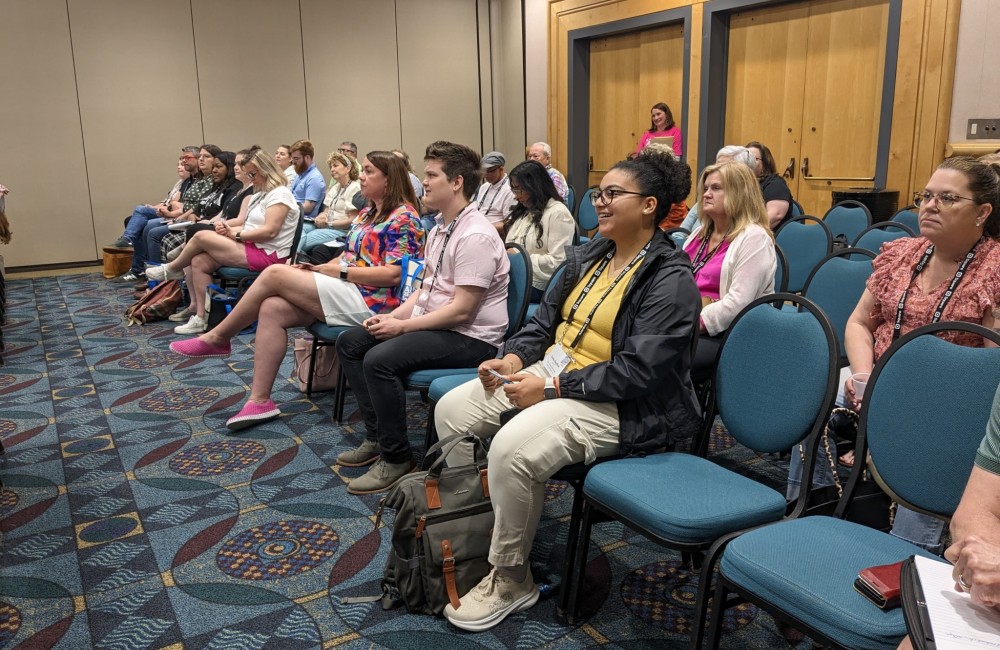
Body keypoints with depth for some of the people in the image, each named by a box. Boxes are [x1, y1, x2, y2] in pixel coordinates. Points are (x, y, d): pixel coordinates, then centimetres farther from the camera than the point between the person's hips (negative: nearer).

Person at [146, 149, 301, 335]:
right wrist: (227, 227, -5)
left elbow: (270, 231, -21)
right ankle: (201, 318, -5)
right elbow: (247, 225, 17)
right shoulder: (260, 195, 22)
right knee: (199, 262, -6)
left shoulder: (280, 194, -9)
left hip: (266, 255, -10)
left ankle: (173, 269, 15)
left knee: (202, 236, -13)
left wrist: (235, 234, -14)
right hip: (252, 249, 10)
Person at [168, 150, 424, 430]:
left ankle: (217, 339, 4)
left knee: (275, 274, -15)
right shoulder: (368, 213, 20)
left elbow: (394, 274, -19)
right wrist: (321, 268, 2)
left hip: (369, 300, -9)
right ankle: (260, 400, -11)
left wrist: (338, 271, -15)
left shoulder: (403, 218, -9)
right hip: (345, 291, 9)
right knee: (272, 309, -12)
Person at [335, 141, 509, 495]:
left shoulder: (475, 236, -20)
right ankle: (377, 437, 12)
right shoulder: (439, 228, 11)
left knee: (379, 359, -28)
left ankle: (396, 458, -11)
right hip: (432, 320, 10)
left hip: (471, 337, -10)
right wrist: (395, 315, -1)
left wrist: (402, 326, -17)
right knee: (350, 342, 6)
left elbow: (461, 310, -23)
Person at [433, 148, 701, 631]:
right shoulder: (591, 255, 11)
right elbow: (546, 317, 16)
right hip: (551, 370, 9)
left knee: (512, 447, -31)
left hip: (615, 404, -9)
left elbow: (638, 370, -22)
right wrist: (514, 357, -4)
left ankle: (511, 581, -8)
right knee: (451, 410, -2)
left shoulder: (671, 279, -15)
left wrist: (552, 388, -22)